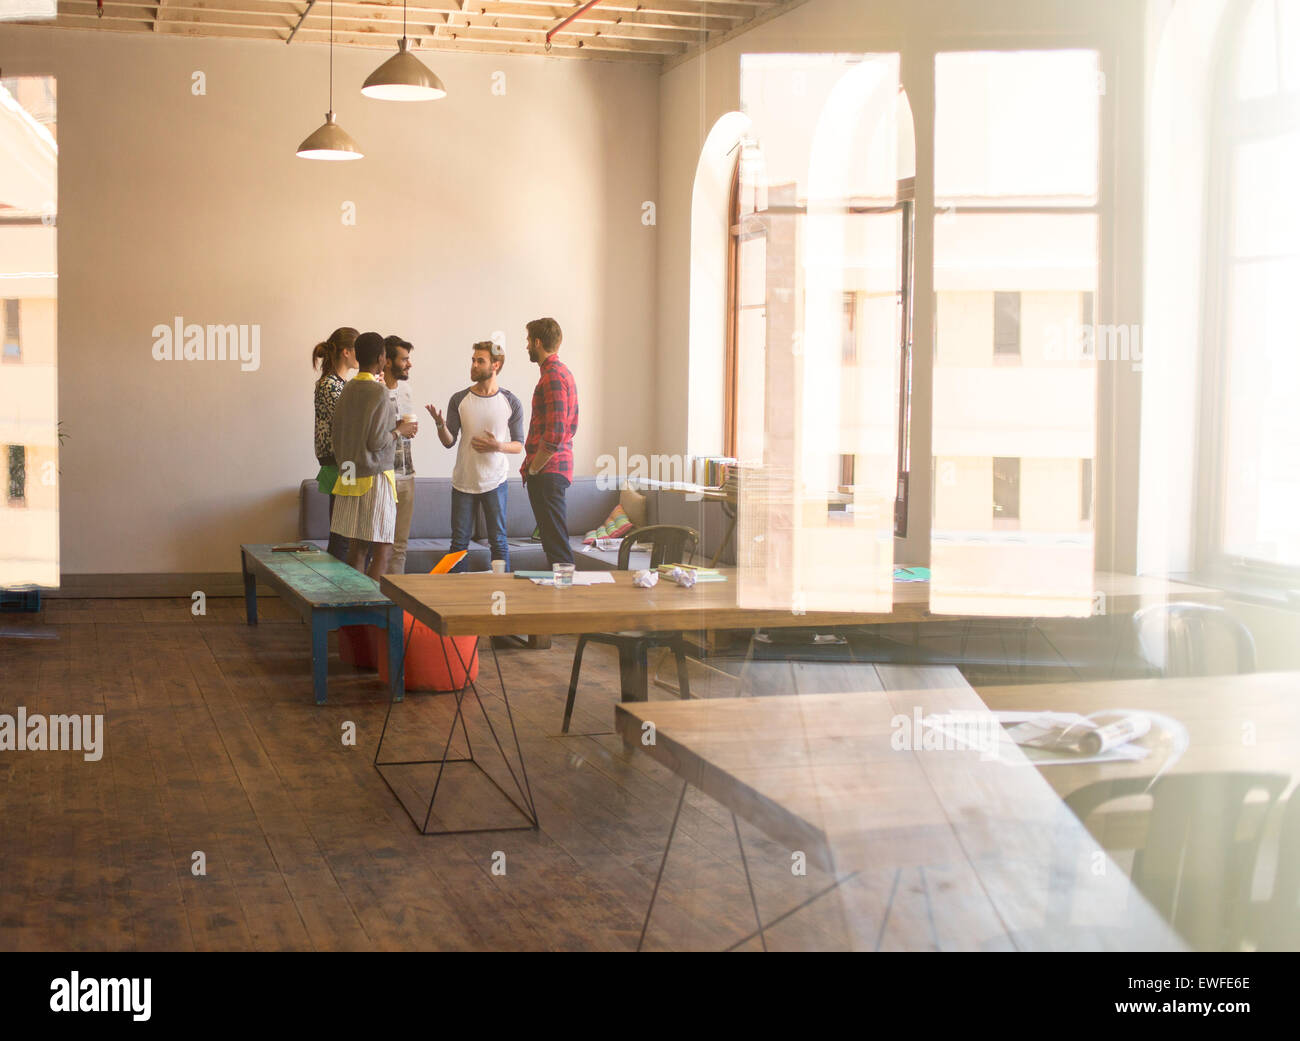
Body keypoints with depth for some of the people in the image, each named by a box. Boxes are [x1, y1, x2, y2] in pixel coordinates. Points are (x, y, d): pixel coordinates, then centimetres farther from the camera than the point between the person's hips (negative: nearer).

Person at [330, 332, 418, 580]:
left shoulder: (347, 390, 9)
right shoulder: (379, 392, -13)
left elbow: (337, 434, 13)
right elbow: (377, 442, -18)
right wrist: (398, 431, 0)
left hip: (350, 476, 8)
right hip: (375, 477, -8)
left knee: (357, 545, 11)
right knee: (383, 549, -3)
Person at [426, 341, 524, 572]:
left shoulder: (511, 403, 0)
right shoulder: (459, 400, 3)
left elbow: (519, 445, 4)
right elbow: (449, 442, 2)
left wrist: (498, 446, -16)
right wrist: (440, 424, -19)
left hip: (494, 482, -1)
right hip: (463, 482, 1)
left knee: (498, 541, 2)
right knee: (459, 542, 5)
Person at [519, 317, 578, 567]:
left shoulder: (553, 377, -15)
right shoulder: (563, 373, 18)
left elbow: (554, 435, -23)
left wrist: (533, 469, -11)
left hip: (547, 472, -10)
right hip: (558, 470, 10)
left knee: (557, 544, -9)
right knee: (554, 541, 13)